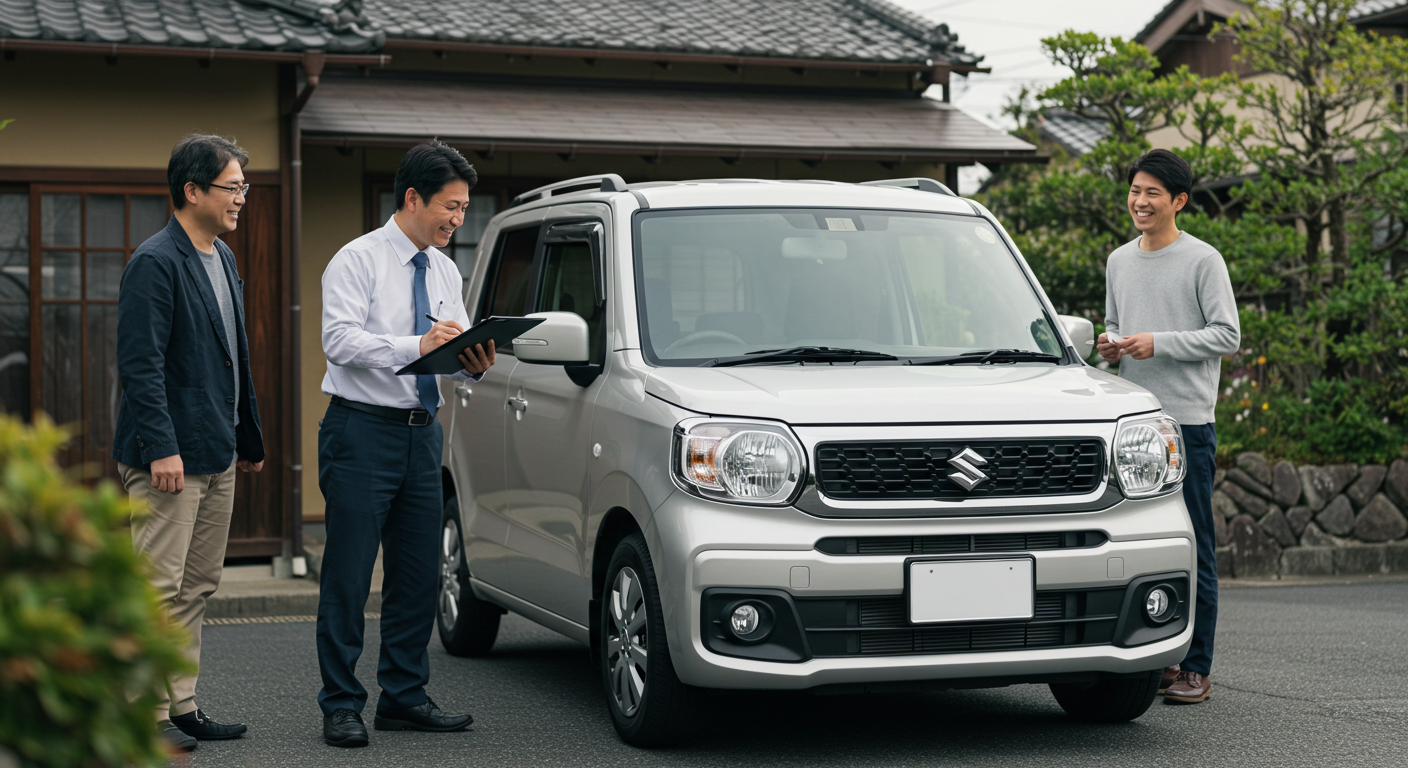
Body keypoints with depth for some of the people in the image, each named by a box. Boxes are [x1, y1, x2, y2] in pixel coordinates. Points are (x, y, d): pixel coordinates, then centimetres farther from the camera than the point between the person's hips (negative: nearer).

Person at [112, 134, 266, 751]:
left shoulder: (223, 258, 15)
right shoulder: (154, 262, -13)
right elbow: (140, 364, -19)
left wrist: (249, 437, 21)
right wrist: (161, 447, -24)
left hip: (216, 453, 9)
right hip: (170, 455, -9)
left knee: (198, 586, 12)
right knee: (159, 588, -5)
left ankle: (182, 705, 19)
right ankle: (147, 714, 1)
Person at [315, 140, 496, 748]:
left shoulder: (445, 270, 13)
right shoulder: (357, 261, -8)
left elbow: (454, 350, 10)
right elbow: (341, 341, -20)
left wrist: (474, 362, -14)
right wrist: (417, 346, -31)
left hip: (423, 432, 7)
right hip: (363, 430, -7)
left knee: (419, 573, 10)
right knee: (349, 576, -3)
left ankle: (404, 697, 20)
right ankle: (341, 707, 4)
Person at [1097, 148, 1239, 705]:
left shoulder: (1203, 260, -3)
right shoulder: (1119, 261, 15)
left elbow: (1227, 335, -6)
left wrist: (1159, 343, -15)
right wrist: (1111, 346, 3)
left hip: (1187, 422, -6)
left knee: (1192, 547, -4)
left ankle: (1195, 667, 0)